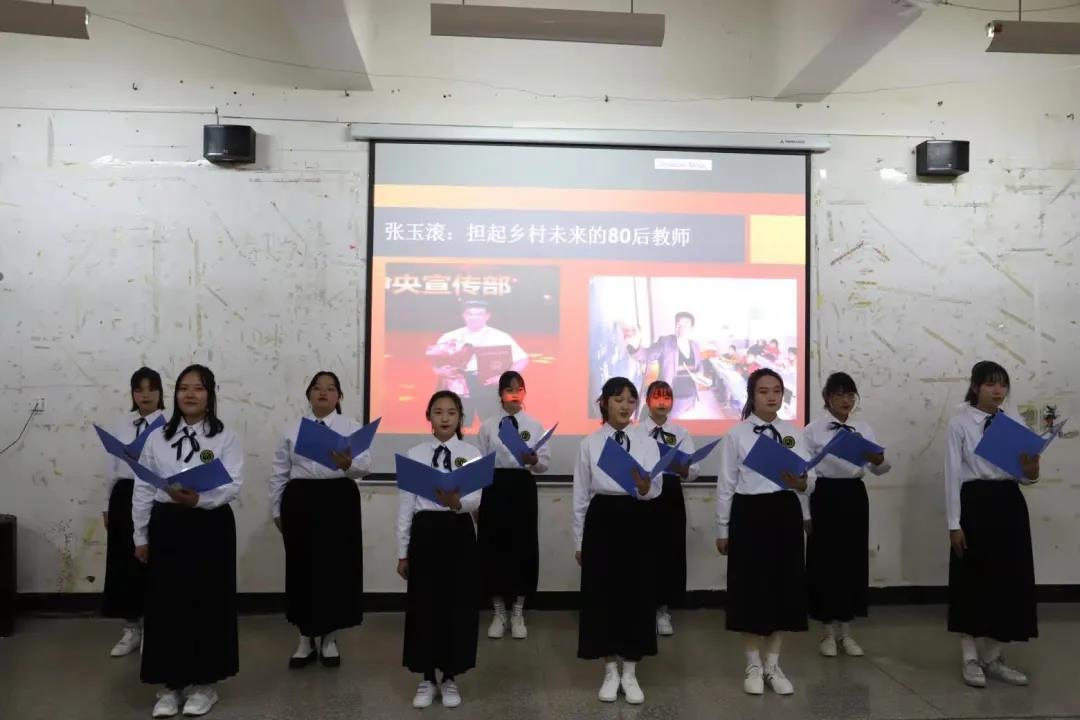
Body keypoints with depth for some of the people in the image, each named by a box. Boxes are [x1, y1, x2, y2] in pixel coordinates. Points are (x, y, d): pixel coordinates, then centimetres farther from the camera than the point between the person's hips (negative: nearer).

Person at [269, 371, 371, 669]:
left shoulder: (352, 427, 2)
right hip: (300, 500, 2)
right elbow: (279, 473, 11)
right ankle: (306, 639, 22)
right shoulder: (292, 429, 9)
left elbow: (365, 466, -10)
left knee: (337, 567, 3)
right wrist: (277, 510, 8)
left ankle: (329, 639, 20)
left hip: (339, 500, -1)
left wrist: (347, 464, -31)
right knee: (302, 568, 6)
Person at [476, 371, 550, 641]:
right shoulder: (488, 426, 3)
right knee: (494, 548, 4)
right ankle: (499, 613, 20)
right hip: (494, 488, 0)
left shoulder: (535, 425, 4)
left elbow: (546, 463, 1)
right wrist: (476, 499, 0)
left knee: (523, 548, 4)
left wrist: (534, 461, -22)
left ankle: (518, 614, 19)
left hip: (523, 488, 0)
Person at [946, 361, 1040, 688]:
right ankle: (971, 658, 15)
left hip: (1010, 504, 5)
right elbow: (953, 474, -7)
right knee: (973, 580, 2)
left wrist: (1031, 471, -18)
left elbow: (1023, 477, 8)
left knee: (1010, 579, 8)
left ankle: (992, 657, 23)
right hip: (975, 504, -5)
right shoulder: (960, 424, -5)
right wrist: (954, 524, -11)